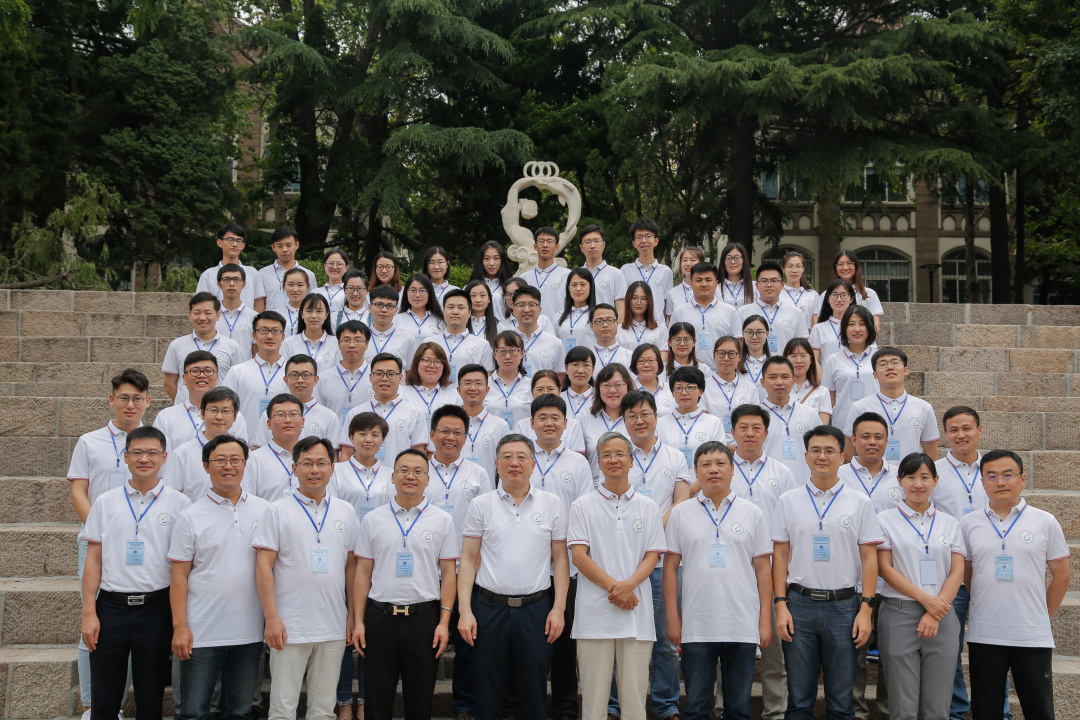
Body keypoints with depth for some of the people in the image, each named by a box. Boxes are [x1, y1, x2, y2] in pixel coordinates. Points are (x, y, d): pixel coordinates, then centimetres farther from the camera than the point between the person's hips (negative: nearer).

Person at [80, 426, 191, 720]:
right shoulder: (106, 503, 6)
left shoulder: (179, 504, 2)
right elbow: (93, 560, 6)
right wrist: (89, 613, -1)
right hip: (111, 605, 1)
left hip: (156, 606, -1)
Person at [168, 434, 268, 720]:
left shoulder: (264, 510, 5)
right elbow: (179, 576, -3)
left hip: (249, 633, 2)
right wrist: (179, 627, -9)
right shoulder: (191, 517, -2)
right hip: (202, 633, -2)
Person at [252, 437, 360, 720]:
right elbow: (263, 566, -5)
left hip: (334, 628, 3)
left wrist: (354, 615, 7)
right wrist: (271, 618, -12)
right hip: (290, 627, -3)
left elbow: (352, 565, 12)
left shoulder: (345, 513, 9)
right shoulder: (278, 511, -1)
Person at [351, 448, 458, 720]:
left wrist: (444, 621, -5)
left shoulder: (442, 521, 4)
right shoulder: (373, 520, 6)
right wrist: (358, 621, 0)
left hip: (424, 616, 0)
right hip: (380, 615, 1)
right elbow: (362, 573, 6)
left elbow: (448, 574, 2)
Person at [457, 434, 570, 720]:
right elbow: (467, 559, 3)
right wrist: (464, 610, -5)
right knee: (487, 696, 7)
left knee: (534, 696, 7)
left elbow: (560, 558, 6)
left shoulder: (551, 503, 5)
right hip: (489, 607, 0)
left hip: (535, 608, 0)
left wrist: (558, 608, -2)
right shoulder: (481, 505, 3)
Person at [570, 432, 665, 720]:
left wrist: (629, 584, -12)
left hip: (637, 611, 1)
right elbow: (579, 555, -1)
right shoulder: (583, 506, 6)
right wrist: (614, 587, -12)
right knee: (594, 696, 1)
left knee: (635, 697, 2)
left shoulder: (647, 507, 12)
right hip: (595, 610, -1)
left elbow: (653, 555, 7)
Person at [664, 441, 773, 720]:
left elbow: (763, 568, 6)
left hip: (743, 626, 0)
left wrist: (765, 620, 0)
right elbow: (670, 567, 6)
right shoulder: (681, 513, 5)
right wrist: (673, 618, 0)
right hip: (696, 626, 0)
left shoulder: (752, 513, 6)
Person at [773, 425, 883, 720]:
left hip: (845, 605, 0)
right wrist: (781, 605, -3)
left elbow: (869, 558, 3)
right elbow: (780, 555, 5)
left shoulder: (860, 503, 5)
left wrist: (866, 609, -5)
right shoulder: (788, 501, 6)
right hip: (800, 604, 0)